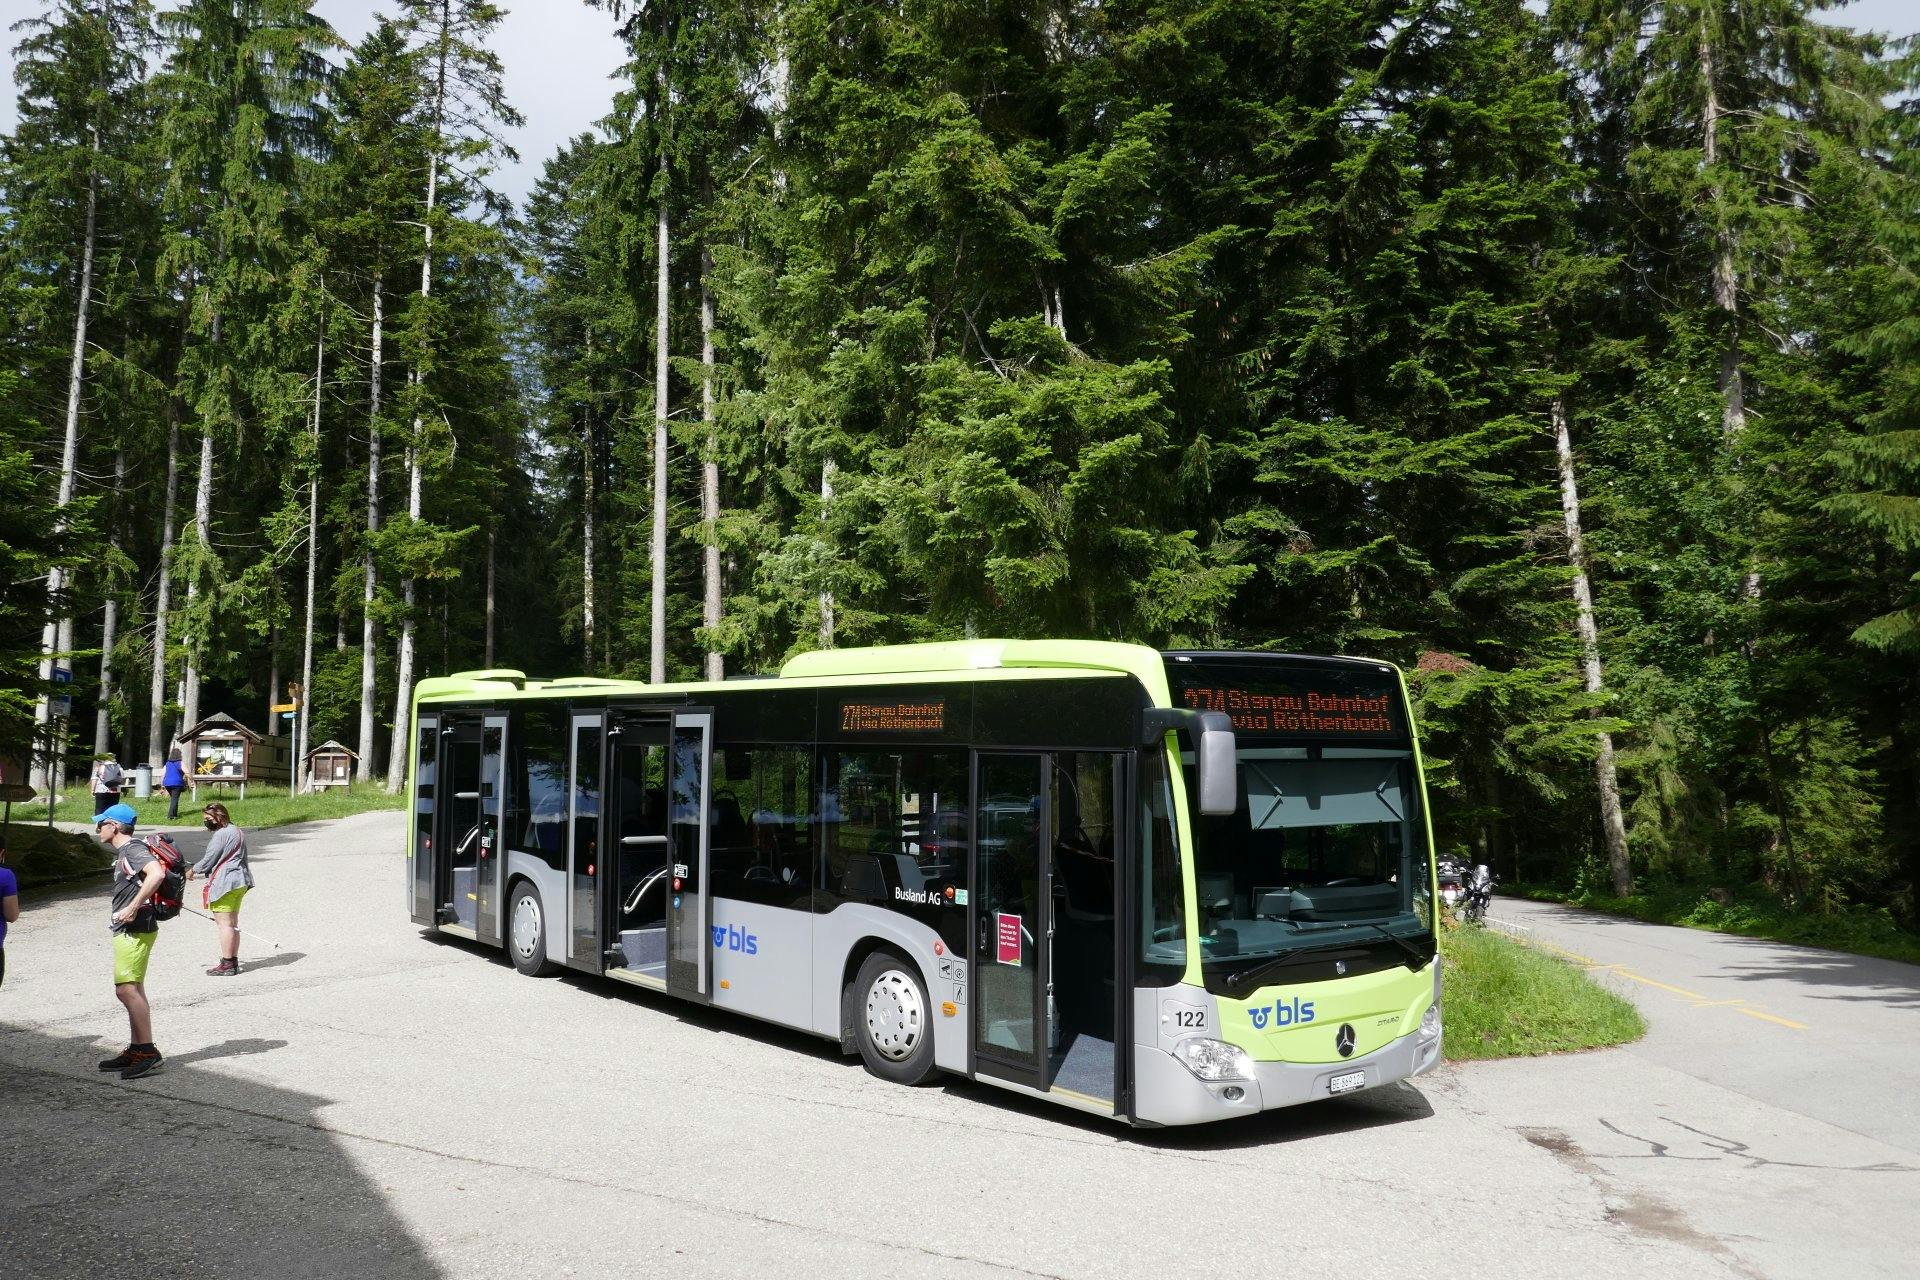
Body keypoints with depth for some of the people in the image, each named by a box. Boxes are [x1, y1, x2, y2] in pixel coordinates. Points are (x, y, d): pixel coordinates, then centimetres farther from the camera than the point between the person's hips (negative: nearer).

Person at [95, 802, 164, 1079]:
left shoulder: (133, 849, -14)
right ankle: (135, 1050, 19)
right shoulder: (124, 852, 19)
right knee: (132, 990, 13)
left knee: (126, 989, -14)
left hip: (134, 930, -11)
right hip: (128, 931, 11)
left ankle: (148, 1051, -12)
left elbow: (157, 873, -32)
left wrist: (133, 907, -29)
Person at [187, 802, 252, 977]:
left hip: (225, 883, -10)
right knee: (233, 923, 14)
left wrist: (193, 870, 7)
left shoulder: (221, 834, -14)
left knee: (224, 923, -6)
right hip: (240, 882, 10)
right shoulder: (238, 832, 17)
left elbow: (209, 860, -11)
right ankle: (234, 961, 17)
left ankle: (227, 964, -5)